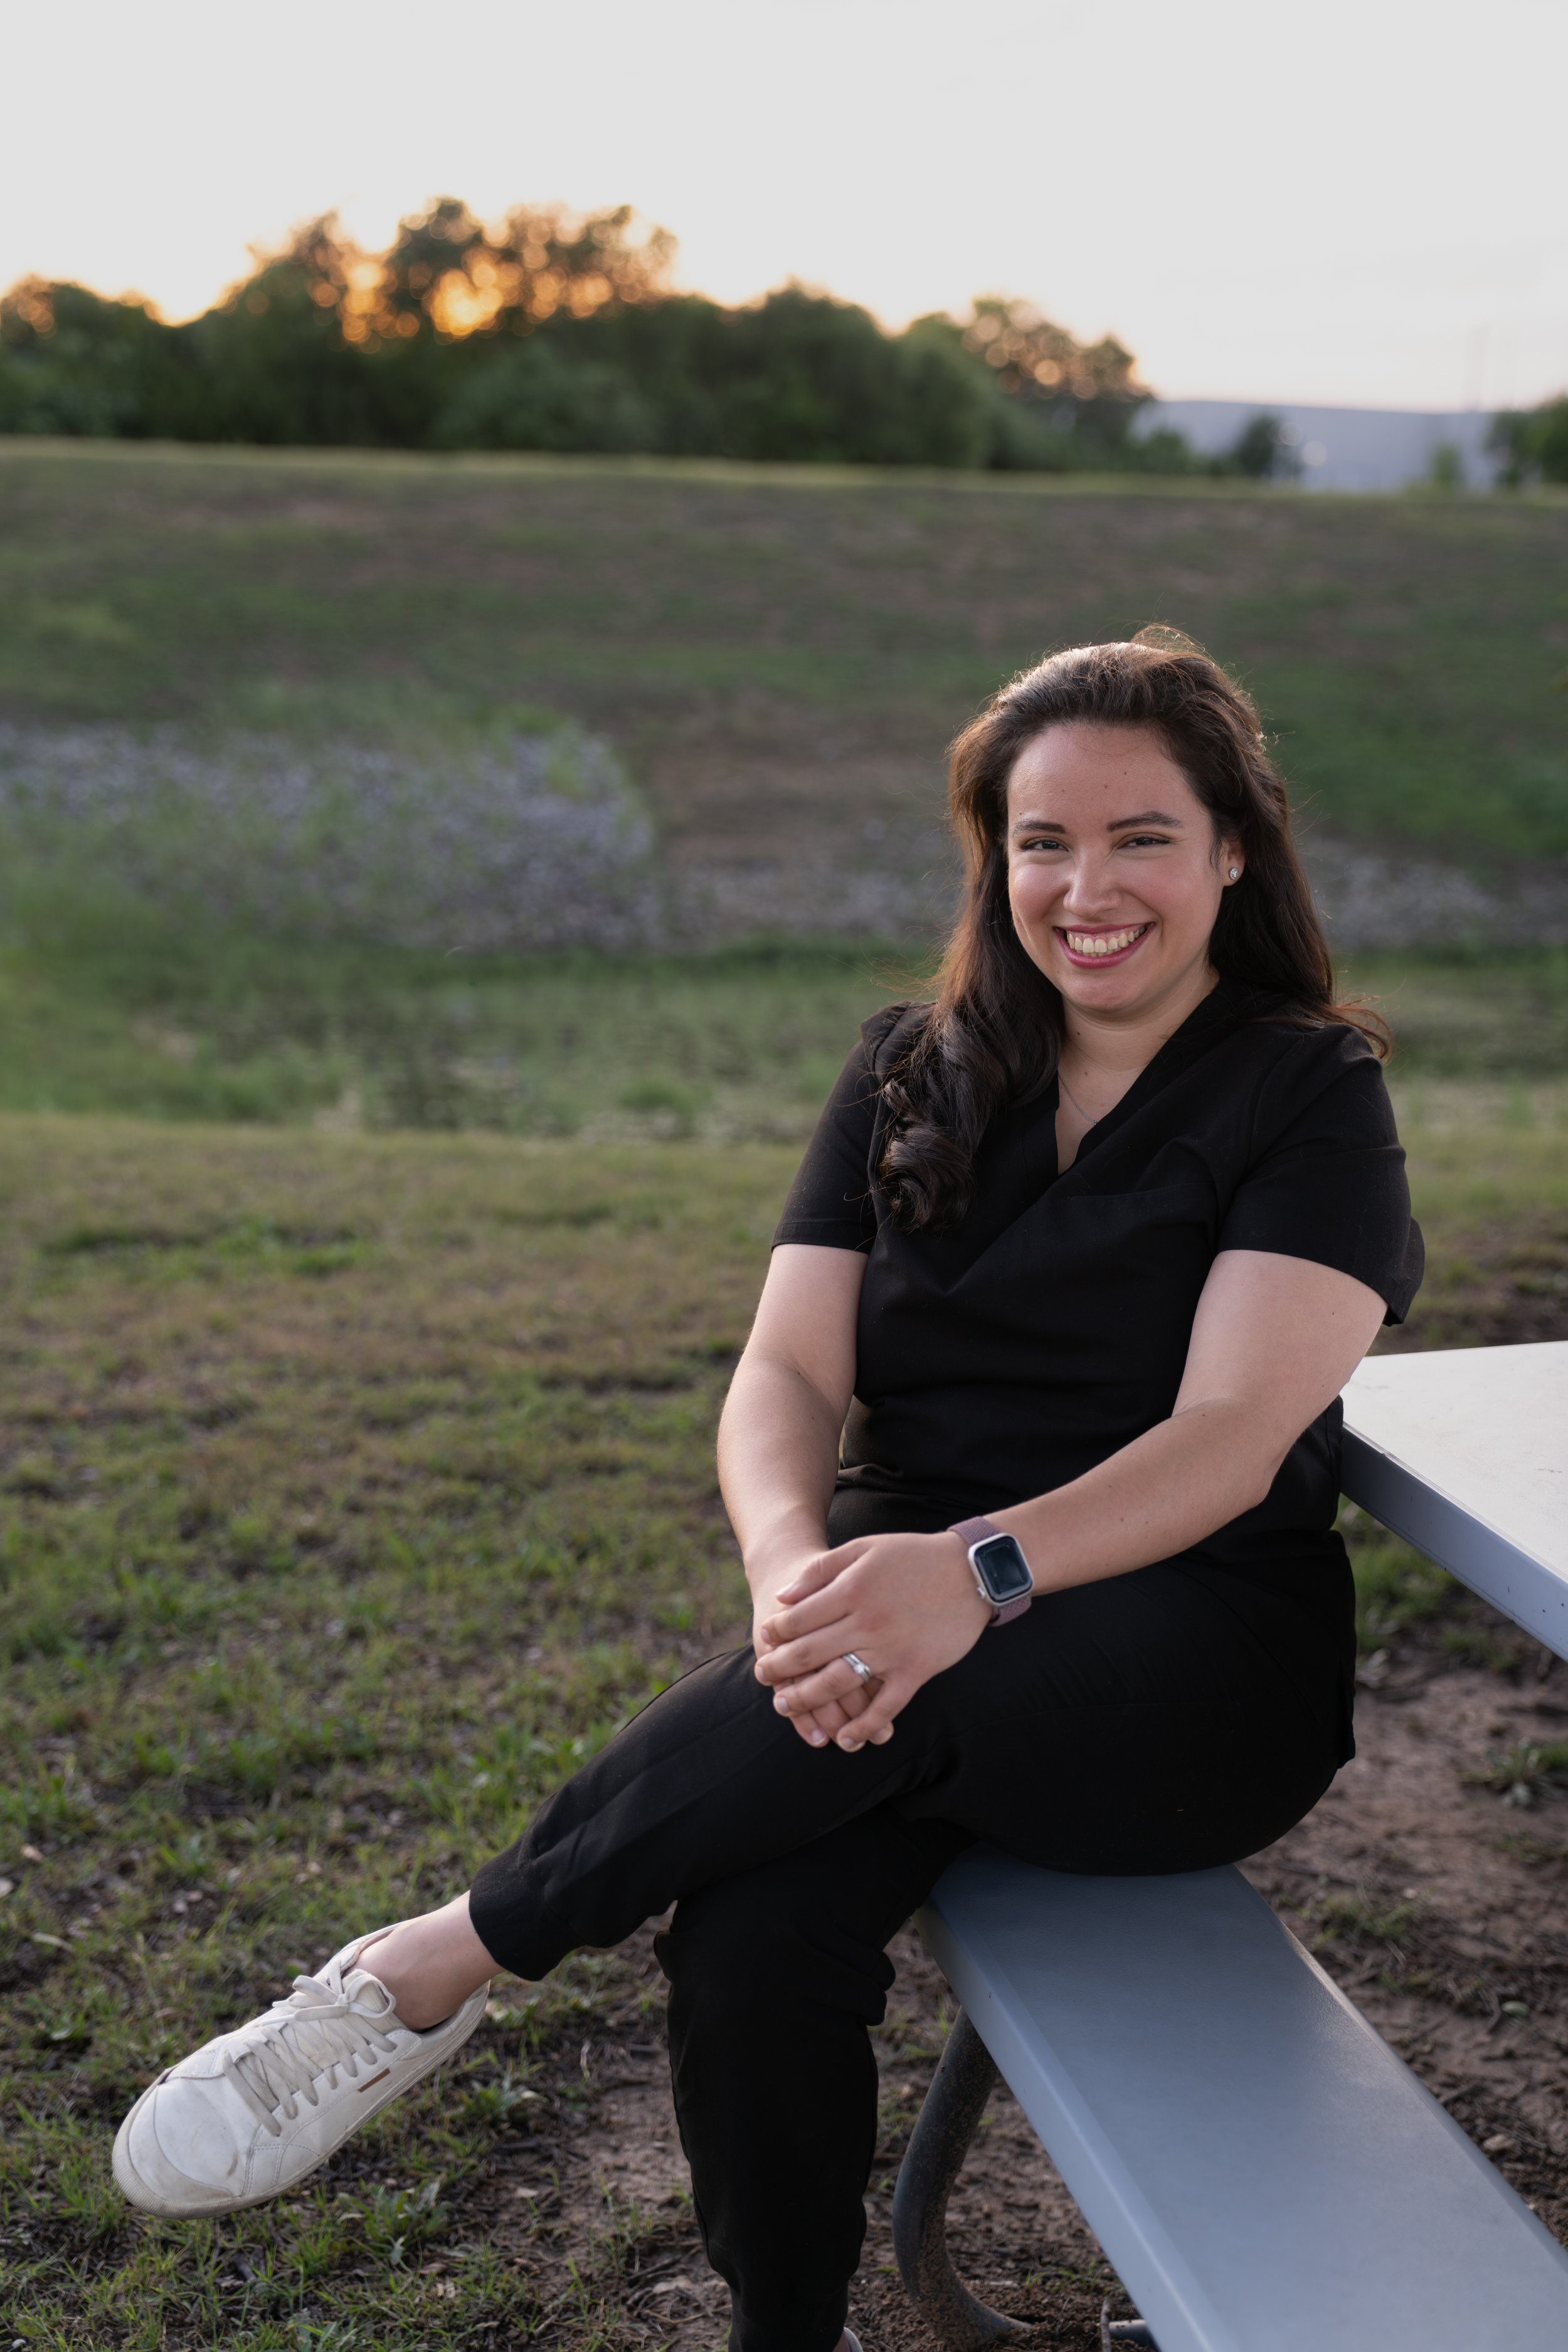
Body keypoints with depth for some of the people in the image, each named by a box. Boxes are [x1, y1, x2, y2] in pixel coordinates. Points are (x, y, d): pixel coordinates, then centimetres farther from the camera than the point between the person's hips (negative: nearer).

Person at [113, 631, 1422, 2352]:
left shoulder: (1312, 1095, -1)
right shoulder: (913, 1075, 10)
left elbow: (1234, 1433, -15)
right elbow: (788, 1378, 1)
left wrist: (979, 1568, -34)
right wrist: (795, 1567, -23)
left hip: (1197, 1654, -3)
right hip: (912, 1613, 3)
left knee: (913, 1692, -36)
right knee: (758, 1938, -29)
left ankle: (432, 1969, -16)